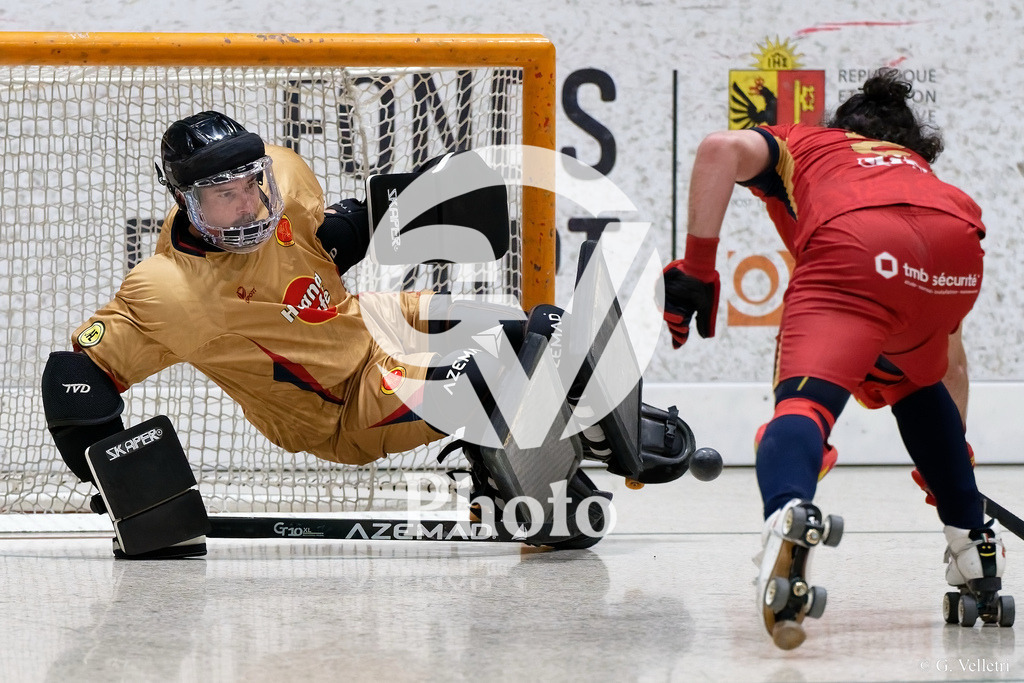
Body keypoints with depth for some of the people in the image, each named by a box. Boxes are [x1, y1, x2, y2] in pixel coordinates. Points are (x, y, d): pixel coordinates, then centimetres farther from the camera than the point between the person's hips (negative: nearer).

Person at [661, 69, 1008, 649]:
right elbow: (946, 339, 50)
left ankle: (790, 516, -50)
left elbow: (723, 148, 11)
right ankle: (974, 546, 31)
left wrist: (696, 269, 10)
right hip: (957, 247, 4)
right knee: (914, 381, 33)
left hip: (852, 246, -4)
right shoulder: (923, 172, 47)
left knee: (806, 399, -17)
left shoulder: (801, 143, 38)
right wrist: (956, 445, 59)